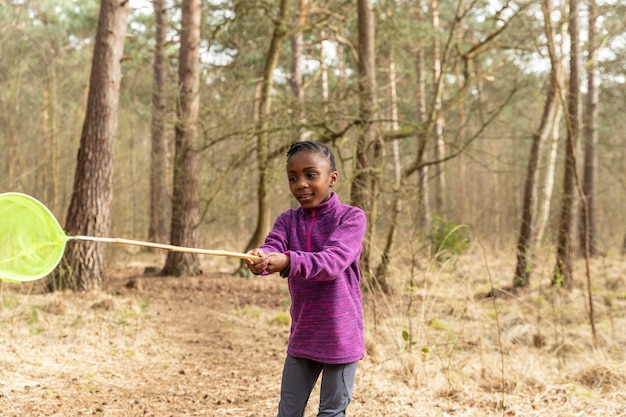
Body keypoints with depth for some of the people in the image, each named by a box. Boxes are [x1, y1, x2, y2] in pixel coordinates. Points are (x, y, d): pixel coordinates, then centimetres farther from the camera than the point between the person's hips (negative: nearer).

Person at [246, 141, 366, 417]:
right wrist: (260, 260, -41)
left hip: (341, 335, -4)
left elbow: (333, 260, -26)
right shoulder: (288, 220, 4)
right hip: (302, 334, 5)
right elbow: (271, 248, -16)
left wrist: (288, 262, -43)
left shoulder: (352, 217, -10)